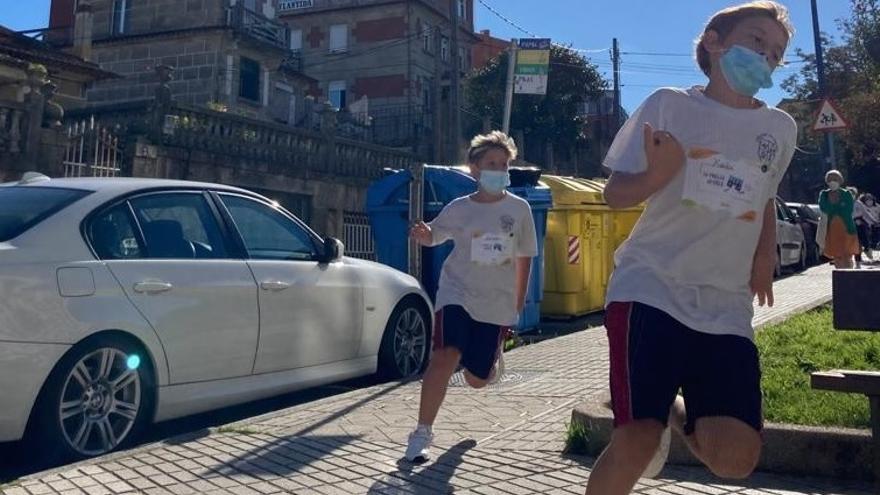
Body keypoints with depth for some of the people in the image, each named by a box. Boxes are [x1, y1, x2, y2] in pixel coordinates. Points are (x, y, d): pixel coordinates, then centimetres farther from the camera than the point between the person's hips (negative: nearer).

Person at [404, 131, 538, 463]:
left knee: (477, 378, 9)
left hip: (497, 303, 1)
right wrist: (422, 234, -16)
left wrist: (518, 306, 8)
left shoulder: (519, 209, -1)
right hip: (457, 293, -1)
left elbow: (524, 260, 6)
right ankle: (422, 433, -10)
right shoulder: (459, 208, -3)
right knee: (444, 357, -24)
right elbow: (433, 236, 10)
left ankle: (494, 359, 49)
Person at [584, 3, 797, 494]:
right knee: (636, 442, -14)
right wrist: (658, 174, -21)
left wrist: (766, 254, 12)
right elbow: (616, 194, 0)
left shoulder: (781, 128, 11)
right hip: (650, 289, -4)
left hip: (726, 307, 4)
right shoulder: (669, 105, -1)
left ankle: (676, 410, 22)